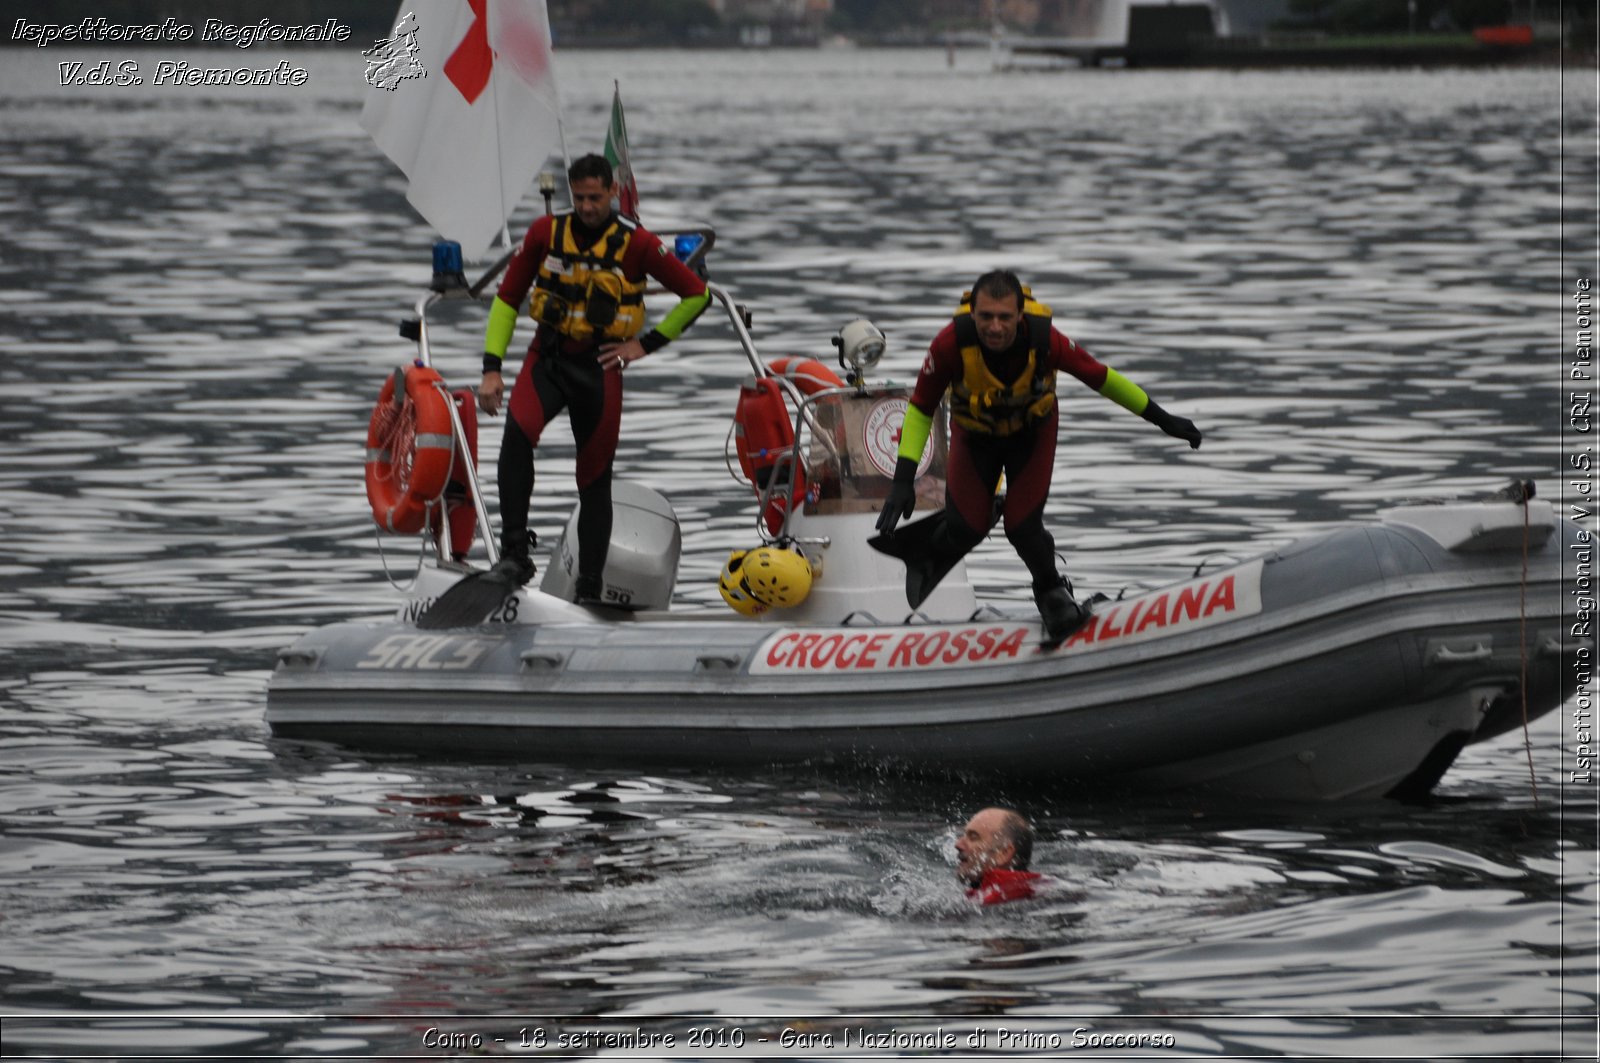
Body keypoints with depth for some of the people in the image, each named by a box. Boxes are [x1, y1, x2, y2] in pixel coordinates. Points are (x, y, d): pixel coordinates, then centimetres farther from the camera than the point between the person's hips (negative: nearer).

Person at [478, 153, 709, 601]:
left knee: (595, 480, 5)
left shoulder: (636, 244, -7)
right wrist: (492, 367, -3)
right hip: (547, 358, 0)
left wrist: (647, 344, -3)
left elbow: (696, 294, 0)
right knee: (517, 433, -29)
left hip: (599, 367, 0)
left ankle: (589, 588, 16)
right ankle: (515, 551, -27)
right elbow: (508, 297, 5)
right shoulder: (546, 232, -2)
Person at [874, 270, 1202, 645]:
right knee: (968, 528, -6)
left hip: (1032, 433, 0)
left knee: (1023, 528, -9)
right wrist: (903, 480, -27)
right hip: (974, 436, 0)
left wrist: (1162, 418, -12)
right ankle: (925, 549, 31)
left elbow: (1101, 377, -20)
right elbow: (920, 409, -23)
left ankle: (1051, 593, 24)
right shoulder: (952, 343, -36)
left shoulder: (1043, 340, -36)